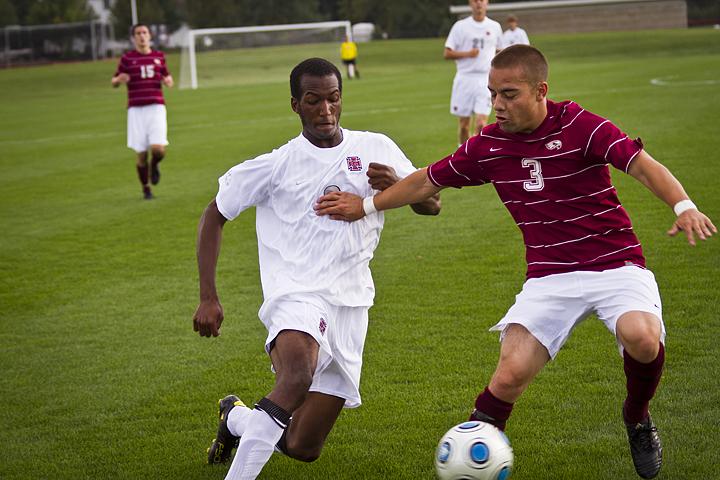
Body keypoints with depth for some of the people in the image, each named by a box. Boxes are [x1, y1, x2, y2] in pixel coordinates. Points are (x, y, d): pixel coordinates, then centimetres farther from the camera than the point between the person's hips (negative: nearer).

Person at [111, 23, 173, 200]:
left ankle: (154, 166, 19)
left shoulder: (159, 56, 10)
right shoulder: (127, 58, 3)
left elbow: (166, 76, 25)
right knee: (141, 154, -3)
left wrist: (168, 80, 1)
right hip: (136, 110, -1)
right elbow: (114, 82, 9)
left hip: (156, 107, 1)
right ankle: (146, 189, 18)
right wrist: (119, 80, -14)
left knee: (158, 148, -17)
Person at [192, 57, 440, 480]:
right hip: (297, 297, -4)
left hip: (350, 306, 4)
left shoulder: (376, 150, 7)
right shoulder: (277, 165, 0)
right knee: (298, 377, -39)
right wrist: (208, 298, 2)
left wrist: (398, 186, -14)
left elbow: (432, 204, 10)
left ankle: (237, 418, 37)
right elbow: (214, 216, 9)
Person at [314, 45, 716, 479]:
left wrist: (684, 206, -37)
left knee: (641, 337, -31)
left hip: (615, 264, -3)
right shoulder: (488, 146, 2)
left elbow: (643, 165, -20)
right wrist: (367, 205, 22)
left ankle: (638, 421, 1)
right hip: (549, 277, 3)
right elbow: (427, 182, 16)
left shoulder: (579, 127, -11)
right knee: (511, 374, -15)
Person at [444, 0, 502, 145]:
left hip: (486, 80, 0)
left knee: (481, 123, -14)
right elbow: (447, 54, 0)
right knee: (463, 123, 5)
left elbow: (498, 51, 21)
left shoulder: (495, 27, 8)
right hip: (465, 78, 0)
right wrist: (467, 54, -15)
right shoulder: (460, 26, 1)